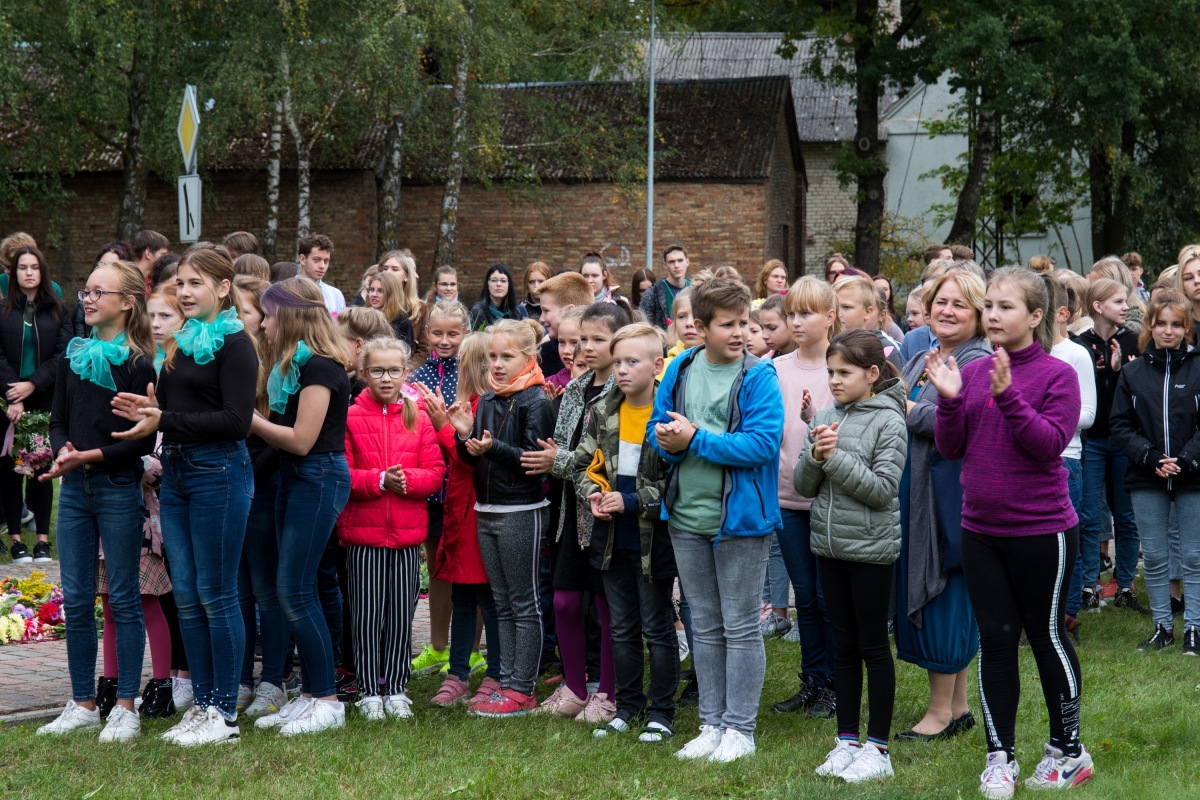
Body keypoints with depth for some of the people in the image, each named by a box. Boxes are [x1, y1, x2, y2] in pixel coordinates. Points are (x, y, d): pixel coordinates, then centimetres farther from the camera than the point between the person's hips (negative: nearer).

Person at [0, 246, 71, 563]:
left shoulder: (57, 311, 8)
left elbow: (62, 355, 0)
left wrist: (32, 384, -12)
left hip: (45, 400, 1)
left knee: (41, 467, 1)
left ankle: (43, 539, 5)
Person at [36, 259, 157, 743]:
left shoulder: (139, 364, -7)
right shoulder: (72, 357, 11)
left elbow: (144, 439, -11)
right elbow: (58, 420, 12)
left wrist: (91, 455, -18)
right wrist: (62, 451, -9)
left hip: (119, 488, -6)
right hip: (75, 488, 6)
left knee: (123, 598, 0)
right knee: (75, 600, 7)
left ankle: (126, 708, 6)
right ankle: (83, 704, 16)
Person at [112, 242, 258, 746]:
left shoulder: (234, 343, -9)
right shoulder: (182, 342, 16)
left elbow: (235, 421, -17)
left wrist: (164, 420, -19)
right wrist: (149, 409, 0)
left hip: (218, 472, -8)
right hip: (177, 472, 8)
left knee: (215, 594, -3)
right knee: (186, 595, 9)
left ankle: (224, 712, 5)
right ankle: (202, 704, 17)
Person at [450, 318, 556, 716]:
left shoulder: (535, 402, -11)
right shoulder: (487, 402, 11)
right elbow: (476, 459, 15)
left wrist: (494, 448, -27)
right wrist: (465, 436, -4)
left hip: (521, 512, -8)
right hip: (486, 511, 8)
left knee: (524, 603, -1)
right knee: (503, 604, 12)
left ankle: (522, 691, 2)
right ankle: (507, 681, 17)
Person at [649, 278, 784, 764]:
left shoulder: (758, 377, -11)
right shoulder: (680, 370, 4)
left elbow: (763, 443, -21)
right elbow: (658, 428, 9)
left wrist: (695, 439, -20)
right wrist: (669, 442, -15)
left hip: (739, 518, -5)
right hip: (687, 517, 5)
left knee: (740, 628, 4)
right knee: (705, 628, 14)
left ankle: (739, 728, 13)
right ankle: (712, 724, 24)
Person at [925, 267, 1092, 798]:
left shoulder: (1057, 374, -9)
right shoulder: (972, 373, 4)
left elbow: (1050, 443, -19)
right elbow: (951, 448, 3)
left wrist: (1007, 395, -27)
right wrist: (949, 398, -13)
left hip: (1041, 530, -4)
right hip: (980, 530, 4)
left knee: (1046, 636, 7)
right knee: (996, 640, 9)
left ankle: (1068, 750, 23)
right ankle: (1001, 757, 17)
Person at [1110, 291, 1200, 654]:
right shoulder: (1132, 372, 4)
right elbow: (1120, 425, 1)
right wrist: (1151, 458, -12)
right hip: (1146, 480, 2)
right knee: (1154, 557, 9)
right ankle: (1163, 627, 19)